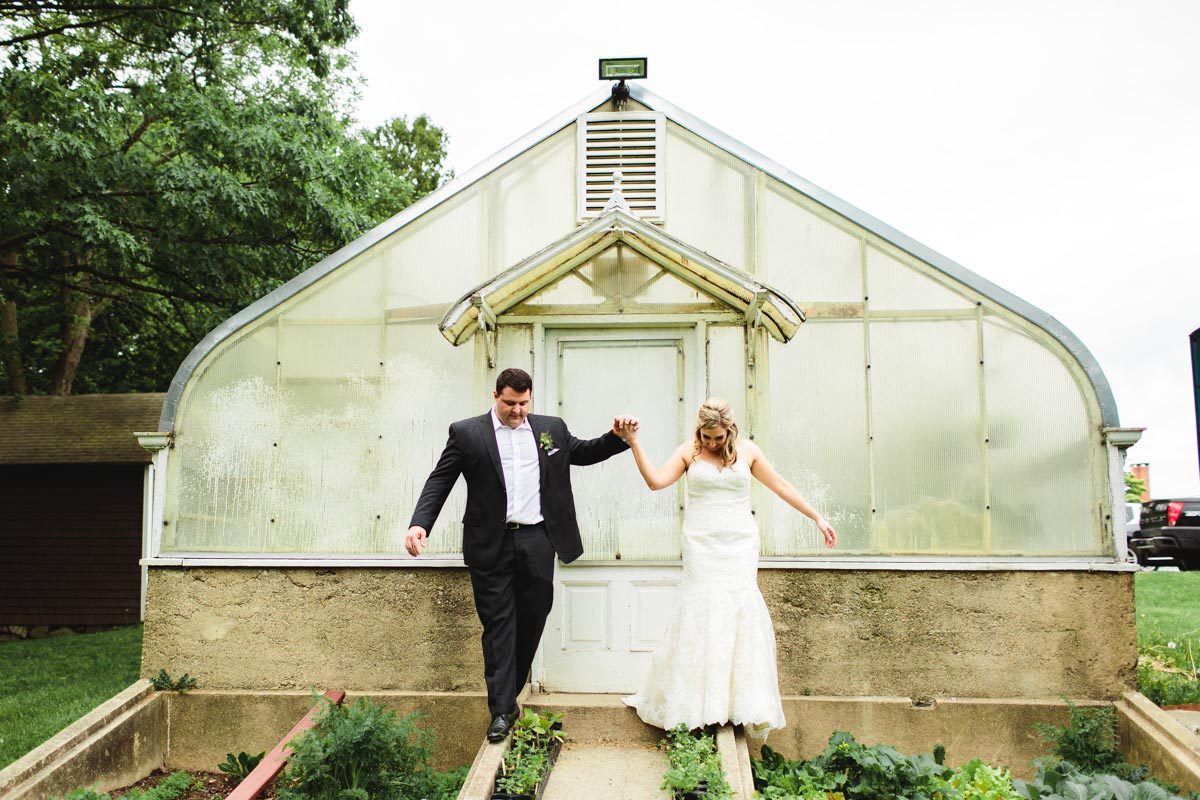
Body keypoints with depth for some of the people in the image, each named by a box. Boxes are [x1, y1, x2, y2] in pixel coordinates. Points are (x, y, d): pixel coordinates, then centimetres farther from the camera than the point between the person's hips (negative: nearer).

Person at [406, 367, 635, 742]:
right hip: (491, 545, -3)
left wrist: (618, 436, 4)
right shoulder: (466, 433, 1)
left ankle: (508, 693, 28)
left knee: (532, 619, 9)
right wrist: (420, 523, -15)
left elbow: (584, 452, 22)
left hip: (537, 542, 3)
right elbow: (439, 481, -1)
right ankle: (502, 710, 8)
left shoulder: (551, 428, 10)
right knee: (498, 625, 1)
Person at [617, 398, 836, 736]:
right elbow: (656, 480, -8)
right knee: (700, 611, -6)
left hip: (739, 543, 1)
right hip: (701, 543, -1)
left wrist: (817, 518, 13)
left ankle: (745, 705, 1)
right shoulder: (688, 451, 4)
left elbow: (781, 486, 11)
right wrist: (634, 443, -16)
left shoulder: (747, 451, 6)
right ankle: (694, 704, 4)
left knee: (742, 607, -8)